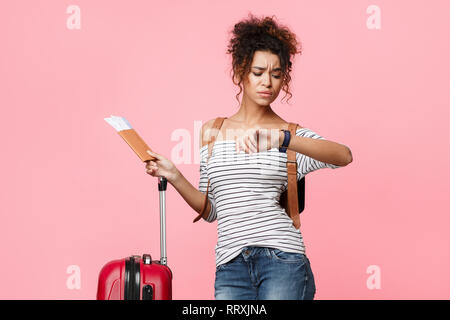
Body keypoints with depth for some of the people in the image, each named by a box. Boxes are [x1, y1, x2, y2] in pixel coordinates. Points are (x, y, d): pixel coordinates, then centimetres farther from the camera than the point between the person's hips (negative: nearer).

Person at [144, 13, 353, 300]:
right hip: (231, 267, 2)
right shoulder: (212, 131, 14)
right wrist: (175, 177, 3)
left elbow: (344, 155, -17)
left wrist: (280, 139, -27)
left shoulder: (291, 134, 5)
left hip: (282, 259, -2)